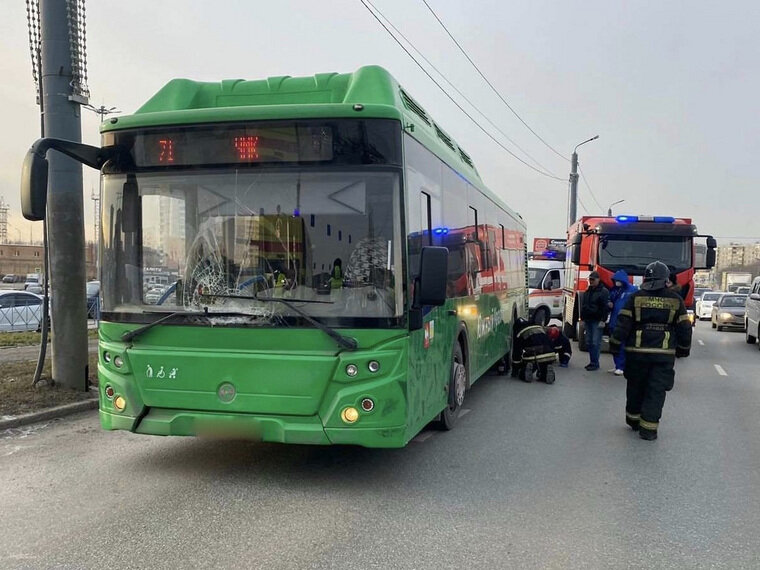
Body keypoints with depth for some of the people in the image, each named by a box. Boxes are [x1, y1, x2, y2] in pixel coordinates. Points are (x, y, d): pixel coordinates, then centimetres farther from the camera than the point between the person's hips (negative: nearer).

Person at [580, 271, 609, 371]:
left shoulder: (603, 291, -7)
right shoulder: (588, 291, 18)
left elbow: (606, 307, -12)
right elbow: (583, 305, 26)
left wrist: (603, 320, -17)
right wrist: (582, 317, 20)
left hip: (597, 321, -8)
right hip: (588, 320, 8)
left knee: (595, 343, -10)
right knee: (589, 342, 10)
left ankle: (595, 363, -7)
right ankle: (592, 362, 18)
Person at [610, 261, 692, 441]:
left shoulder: (635, 297, -1)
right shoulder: (675, 300, 2)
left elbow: (623, 324, -4)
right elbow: (684, 328, 5)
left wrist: (615, 343, 4)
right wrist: (683, 349, 17)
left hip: (637, 352, 0)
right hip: (665, 354, 0)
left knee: (635, 387, 16)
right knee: (656, 391, 2)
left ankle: (633, 419, 30)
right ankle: (648, 428, -1)